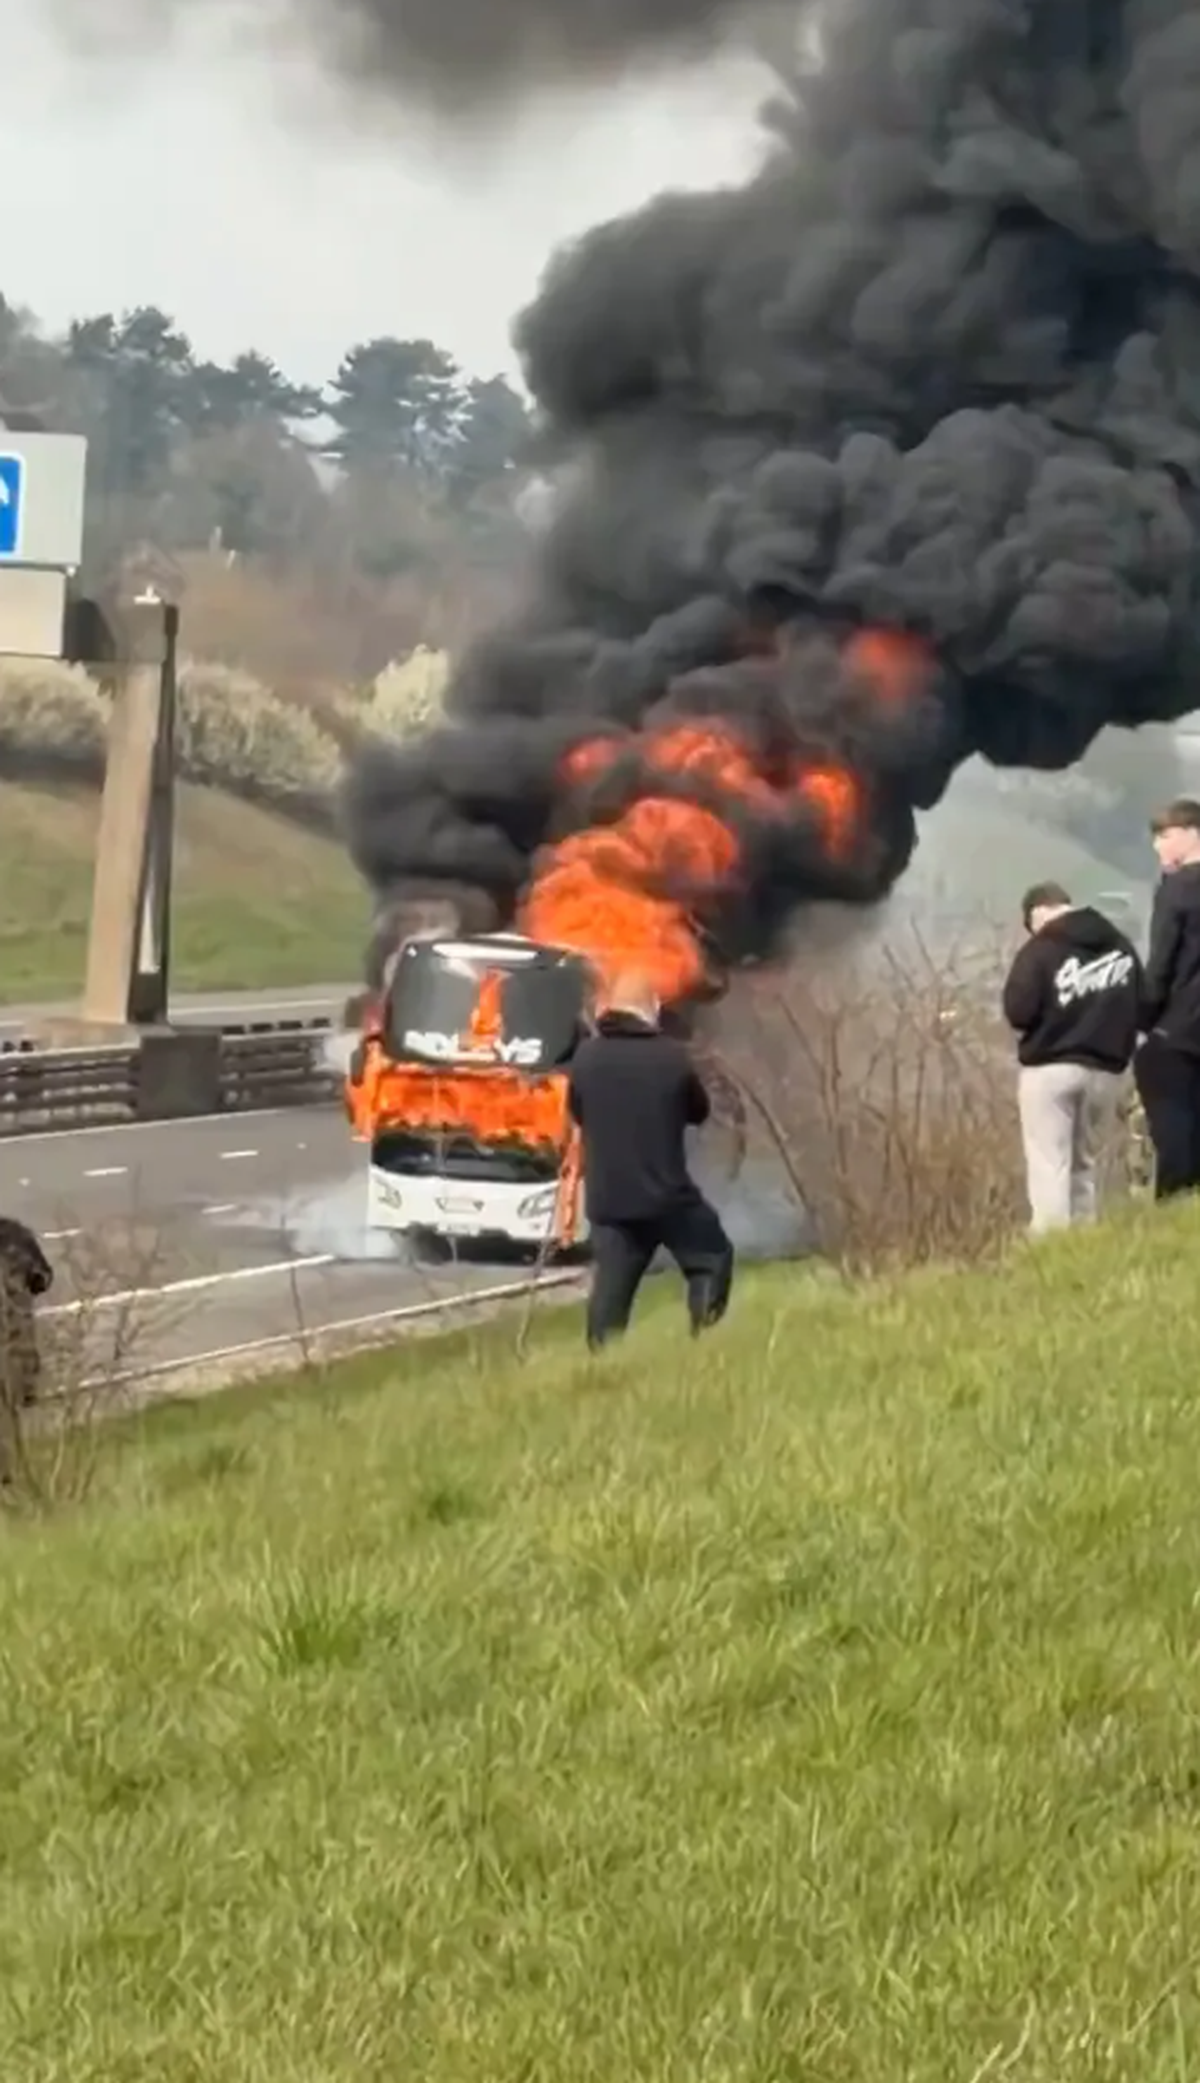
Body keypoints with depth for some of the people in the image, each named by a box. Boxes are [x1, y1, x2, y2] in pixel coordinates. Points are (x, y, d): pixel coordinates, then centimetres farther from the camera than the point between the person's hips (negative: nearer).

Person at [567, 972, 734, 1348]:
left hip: (608, 1198, 3)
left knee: (611, 1288, 7)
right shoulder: (672, 1055, -7)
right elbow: (699, 1110, 9)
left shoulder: (586, 1056, -1)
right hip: (667, 1193, -3)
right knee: (711, 1260, 15)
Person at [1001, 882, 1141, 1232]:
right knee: (1086, 1166, 15)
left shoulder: (1041, 949, -10)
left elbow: (1017, 1011, -14)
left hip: (1049, 1069, -5)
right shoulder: (1122, 946, 9)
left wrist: (1045, 1024, 5)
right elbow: (1141, 1007, 8)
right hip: (1105, 1070, 5)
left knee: (1049, 1166, -4)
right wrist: (1117, 1051, 14)